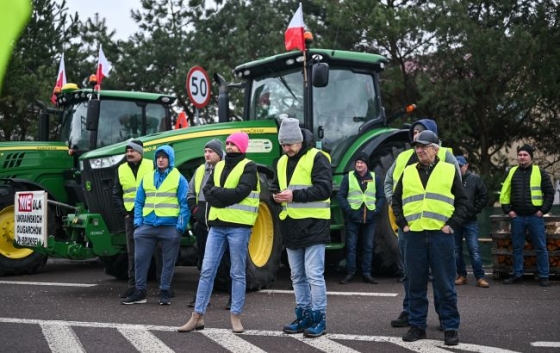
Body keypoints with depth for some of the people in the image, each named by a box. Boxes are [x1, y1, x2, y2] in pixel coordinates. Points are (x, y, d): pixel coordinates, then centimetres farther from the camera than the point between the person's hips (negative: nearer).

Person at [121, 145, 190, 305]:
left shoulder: (179, 178, 0)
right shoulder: (147, 178, 12)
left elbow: (185, 204, -4)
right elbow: (139, 202, 13)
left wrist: (181, 226, -10)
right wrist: (138, 222, 2)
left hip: (170, 227, -3)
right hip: (147, 226, 3)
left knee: (168, 261, 6)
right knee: (140, 258, 1)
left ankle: (164, 292, 16)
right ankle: (140, 291, 12)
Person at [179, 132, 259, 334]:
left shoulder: (249, 167, -3)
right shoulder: (219, 166, 17)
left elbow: (240, 192, -17)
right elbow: (207, 191, 9)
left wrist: (217, 192, -6)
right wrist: (226, 196, -9)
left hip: (238, 226, -5)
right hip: (217, 225, 6)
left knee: (237, 273, 4)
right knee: (207, 270, 4)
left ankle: (235, 316, 12)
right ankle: (198, 316, 8)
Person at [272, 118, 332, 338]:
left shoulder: (316, 158, -9)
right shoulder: (282, 162, 14)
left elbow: (324, 189, -17)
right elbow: (275, 186, 22)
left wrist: (295, 195, -23)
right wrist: (276, 195, -2)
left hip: (313, 225, -7)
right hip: (291, 226, 8)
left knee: (314, 275, -6)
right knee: (297, 276, 13)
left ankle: (319, 318, 4)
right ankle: (303, 316, 23)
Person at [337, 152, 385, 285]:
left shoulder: (375, 178, 10)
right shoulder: (348, 177, 4)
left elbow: (381, 197, 11)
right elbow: (340, 195, 2)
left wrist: (376, 210, -4)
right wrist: (348, 209, -11)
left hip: (370, 218, 2)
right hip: (353, 218, -2)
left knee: (368, 247, 5)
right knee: (351, 246, 0)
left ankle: (367, 273, 12)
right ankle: (350, 273, 5)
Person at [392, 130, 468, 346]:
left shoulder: (449, 171, 6)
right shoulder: (408, 173, 12)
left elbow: (462, 201, 7)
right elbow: (396, 201, 18)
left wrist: (452, 224, -3)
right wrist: (402, 223, 6)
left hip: (441, 235, -2)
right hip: (414, 236, 3)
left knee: (445, 285, 1)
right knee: (416, 284, 6)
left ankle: (450, 328, 9)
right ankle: (417, 326, 16)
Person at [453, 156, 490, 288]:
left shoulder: (474, 179, 2)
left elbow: (484, 196, 4)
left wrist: (476, 209, -2)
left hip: (470, 221, -2)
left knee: (474, 250, -4)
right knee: (456, 250, 8)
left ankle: (480, 277, -1)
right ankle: (461, 275, 19)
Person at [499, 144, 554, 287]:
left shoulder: (540, 172, 1)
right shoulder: (512, 172, 9)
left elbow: (549, 192, 2)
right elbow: (504, 193, 12)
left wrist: (543, 210, -6)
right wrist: (507, 210, 2)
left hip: (535, 217, -3)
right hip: (517, 217, 3)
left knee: (541, 248, 0)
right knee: (517, 248, 8)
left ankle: (543, 276, 6)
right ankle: (517, 275, 16)